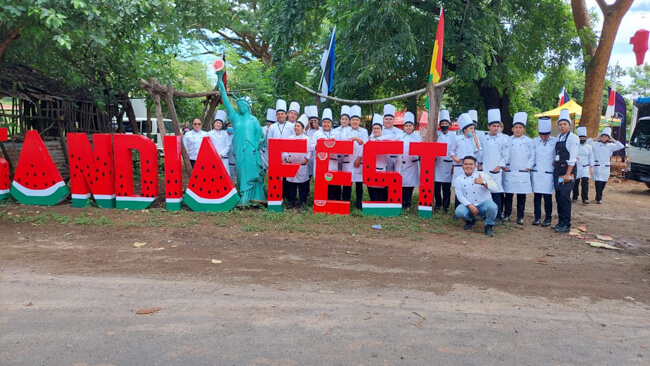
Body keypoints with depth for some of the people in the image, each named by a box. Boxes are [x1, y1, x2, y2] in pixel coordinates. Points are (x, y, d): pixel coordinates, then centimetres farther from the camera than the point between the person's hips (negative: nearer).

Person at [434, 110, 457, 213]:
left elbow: (454, 151, 1)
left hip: (448, 165, -1)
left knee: (446, 187, 1)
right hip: (437, 164, 1)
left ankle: (446, 205, 11)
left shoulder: (453, 137, 6)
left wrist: (454, 165, -6)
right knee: (437, 186, 3)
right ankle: (438, 204, 16)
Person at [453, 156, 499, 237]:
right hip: (469, 205, 2)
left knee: (492, 206, -35)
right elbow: (460, 196, -5)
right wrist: (470, 206, -20)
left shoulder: (482, 175, -6)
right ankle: (470, 220, 10)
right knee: (459, 212, -28)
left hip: (484, 204, -2)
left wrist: (483, 183, -38)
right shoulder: (458, 179, 1)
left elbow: (494, 188, -18)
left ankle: (488, 226, -4)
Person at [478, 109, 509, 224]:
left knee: (496, 193, -6)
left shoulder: (503, 139, -1)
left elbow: (506, 155, -1)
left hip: (496, 170, -3)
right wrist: (479, 165, 9)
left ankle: (497, 217, 0)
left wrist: (499, 167, -6)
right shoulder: (483, 138, 8)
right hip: (484, 169, 3)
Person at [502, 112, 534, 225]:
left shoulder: (528, 141, 5)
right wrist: (504, 166, 0)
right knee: (508, 194, 4)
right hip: (509, 172, 1)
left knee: (521, 196, 2)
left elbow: (532, 156, 4)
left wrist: (528, 168, -3)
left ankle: (520, 217, 10)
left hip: (523, 173, 0)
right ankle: (507, 215, 14)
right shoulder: (507, 140, 6)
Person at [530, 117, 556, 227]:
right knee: (537, 196, 5)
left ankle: (548, 218, 11)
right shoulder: (534, 141, 5)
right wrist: (530, 167, -1)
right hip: (536, 172, 2)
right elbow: (531, 156, 6)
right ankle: (537, 217, 14)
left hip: (548, 173, -2)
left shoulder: (555, 142, 1)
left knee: (547, 196, -1)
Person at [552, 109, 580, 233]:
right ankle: (561, 222, 20)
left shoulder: (573, 138, -9)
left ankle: (566, 225, 2)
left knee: (565, 197, -6)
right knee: (558, 197, 10)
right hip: (557, 169, 7)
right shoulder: (558, 137, 12)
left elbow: (572, 158, -14)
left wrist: (567, 174, -17)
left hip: (567, 169, -7)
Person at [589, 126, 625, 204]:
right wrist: (595, 139, -7)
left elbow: (621, 146, -2)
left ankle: (598, 197, 26)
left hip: (606, 167, 3)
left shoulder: (610, 146, 5)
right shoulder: (596, 144, -1)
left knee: (603, 183, 9)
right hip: (597, 167, -3)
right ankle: (599, 198, -8)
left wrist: (613, 140, -3)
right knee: (598, 183, -13)